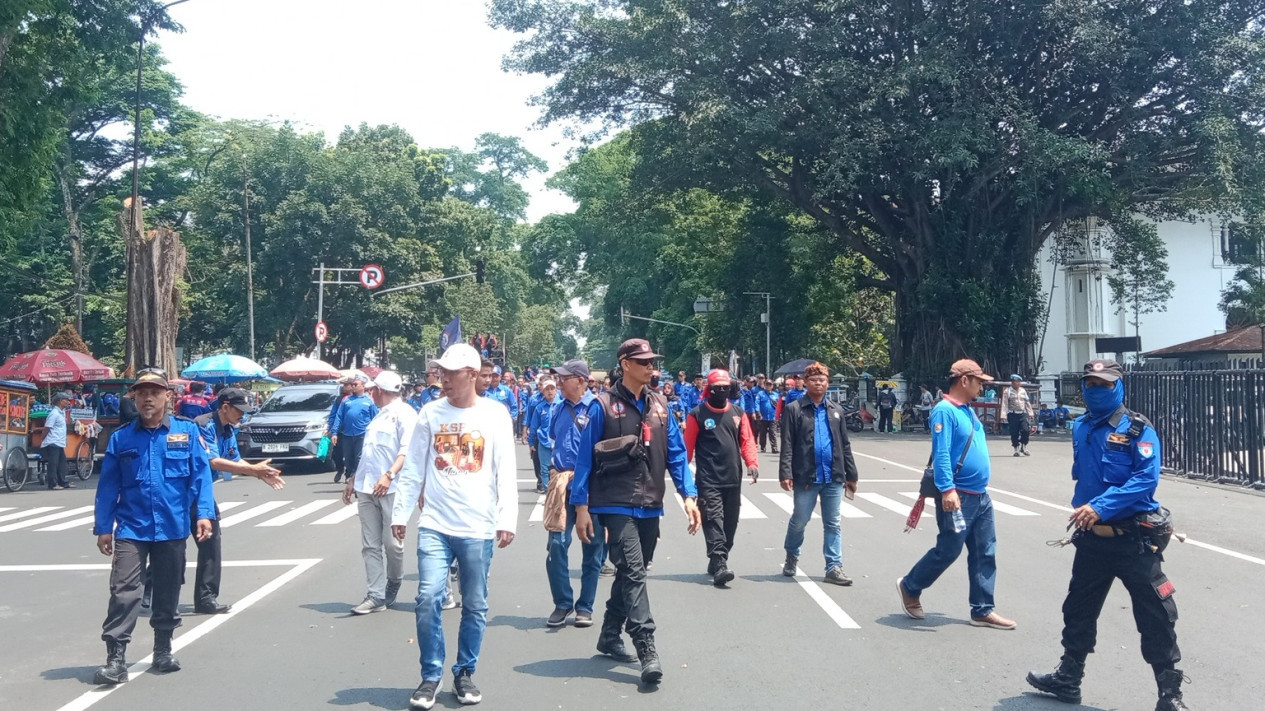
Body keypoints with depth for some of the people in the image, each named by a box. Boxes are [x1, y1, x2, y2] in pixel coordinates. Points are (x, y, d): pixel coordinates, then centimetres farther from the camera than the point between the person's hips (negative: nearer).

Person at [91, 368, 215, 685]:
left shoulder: (187, 432, 0)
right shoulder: (121, 438, 3)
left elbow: (201, 475, -3)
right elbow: (108, 486, 4)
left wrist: (204, 513, -13)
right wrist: (103, 527, 1)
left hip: (172, 528, 1)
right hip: (130, 529, 0)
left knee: (168, 593, 13)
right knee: (124, 592, -9)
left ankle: (163, 652, 28)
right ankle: (115, 659, -6)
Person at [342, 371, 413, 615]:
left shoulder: (404, 412, -4)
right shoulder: (379, 415, 24)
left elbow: (407, 449, -16)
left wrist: (389, 475, -26)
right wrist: (353, 480, 24)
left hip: (391, 488, -8)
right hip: (366, 488, 8)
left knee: (391, 542, -2)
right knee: (370, 545, 2)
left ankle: (392, 585, 19)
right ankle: (375, 595, 2)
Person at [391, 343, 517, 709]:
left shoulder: (495, 415, -1)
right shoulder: (430, 413, 4)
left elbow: (506, 472, -2)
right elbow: (412, 469, 7)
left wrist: (507, 519, -8)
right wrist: (400, 513, 5)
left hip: (478, 527, -1)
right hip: (435, 524, 1)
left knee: (475, 606, 6)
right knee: (428, 598, -8)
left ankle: (464, 673, 22)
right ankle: (431, 676, 7)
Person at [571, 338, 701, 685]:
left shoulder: (659, 405, 8)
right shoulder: (604, 405, -7)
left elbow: (676, 453, 9)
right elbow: (585, 457, -5)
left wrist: (689, 495, 0)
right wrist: (581, 506, -7)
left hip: (650, 506, 6)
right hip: (617, 505, -6)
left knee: (632, 572, 15)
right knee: (633, 573, -13)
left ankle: (610, 636, 31)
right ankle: (647, 652, -14)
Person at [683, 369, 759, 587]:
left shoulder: (738, 413, 11)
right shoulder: (697, 414, -1)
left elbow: (747, 440, 9)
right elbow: (688, 446, -1)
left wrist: (752, 463, -7)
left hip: (733, 479, 5)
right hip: (708, 481, -5)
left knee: (730, 523, 10)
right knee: (713, 521, -13)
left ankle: (716, 563, 22)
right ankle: (719, 565, -19)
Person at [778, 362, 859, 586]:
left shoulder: (835, 410, 11)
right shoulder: (794, 409, -3)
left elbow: (845, 445, 13)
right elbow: (787, 445, -7)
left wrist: (851, 475, 11)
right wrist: (785, 473, -15)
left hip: (834, 477, 4)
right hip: (806, 476, -3)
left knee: (833, 524, 6)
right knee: (799, 520, 8)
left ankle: (834, 567, 11)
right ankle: (792, 557, 32)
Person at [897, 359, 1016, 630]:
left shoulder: (968, 411, 14)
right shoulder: (945, 411, -15)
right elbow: (941, 453, -22)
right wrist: (947, 489, -29)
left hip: (981, 496, 9)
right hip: (957, 497, -9)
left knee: (985, 553, 8)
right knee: (948, 551, -1)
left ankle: (982, 610, 14)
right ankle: (910, 587, 20)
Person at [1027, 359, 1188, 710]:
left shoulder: (1138, 429, -10)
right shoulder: (1080, 428, 8)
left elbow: (1147, 478, -21)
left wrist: (1101, 506, -27)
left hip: (1135, 538, -6)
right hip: (1092, 537, 6)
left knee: (1155, 616, -2)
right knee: (1079, 609, 17)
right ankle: (1068, 677, 33)